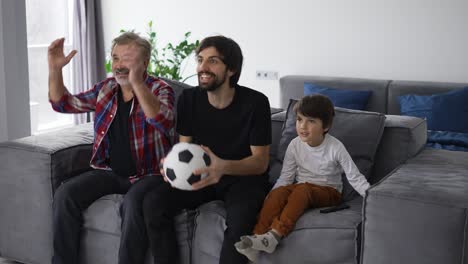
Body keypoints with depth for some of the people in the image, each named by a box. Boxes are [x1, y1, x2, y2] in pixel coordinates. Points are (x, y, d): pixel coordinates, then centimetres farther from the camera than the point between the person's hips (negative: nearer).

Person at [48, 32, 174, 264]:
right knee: (65, 194, -15)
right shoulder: (105, 88, 9)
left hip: (148, 173, -5)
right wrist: (55, 69, -1)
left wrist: (137, 83, -43)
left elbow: (163, 123, -31)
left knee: (133, 205, -35)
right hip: (110, 172, 5)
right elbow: (63, 103, 16)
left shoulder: (159, 90, -9)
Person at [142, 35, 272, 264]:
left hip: (244, 177, -4)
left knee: (240, 216, -37)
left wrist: (223, 167, -37)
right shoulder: (189, 98, -4)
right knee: (152, 202, -20)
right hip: (201, 175, 4)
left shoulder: (255, 102, -16)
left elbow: (260, 162, -15)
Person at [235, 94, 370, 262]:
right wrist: (270, 198, -20)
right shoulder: (295, 145, -6)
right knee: (279, 192, -30)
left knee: (302, 188, -35)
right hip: (301, 191, 3)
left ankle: (274, 235, -44)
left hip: (328, 192, -3)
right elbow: (285, 177, -4)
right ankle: (258, 235, -38)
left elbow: (355, 178, -11)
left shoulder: (335, 148, -14)